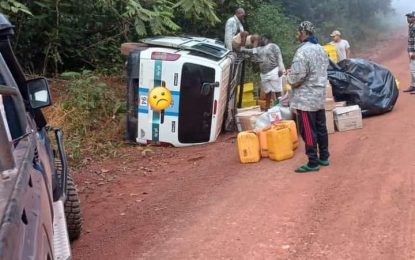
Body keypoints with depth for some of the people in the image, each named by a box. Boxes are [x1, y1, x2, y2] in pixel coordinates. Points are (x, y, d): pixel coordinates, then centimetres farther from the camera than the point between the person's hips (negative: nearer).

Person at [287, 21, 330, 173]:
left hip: (305, 99, -9)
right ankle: (324, 157, 25)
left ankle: (313, 163, 4)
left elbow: (296, 79, -25)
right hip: (319, 95, 9)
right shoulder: (320, 49, 9)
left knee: (308, 131, -1)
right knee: (321, 128, 15)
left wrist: (289, 75, -1)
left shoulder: (302, 52, -20)